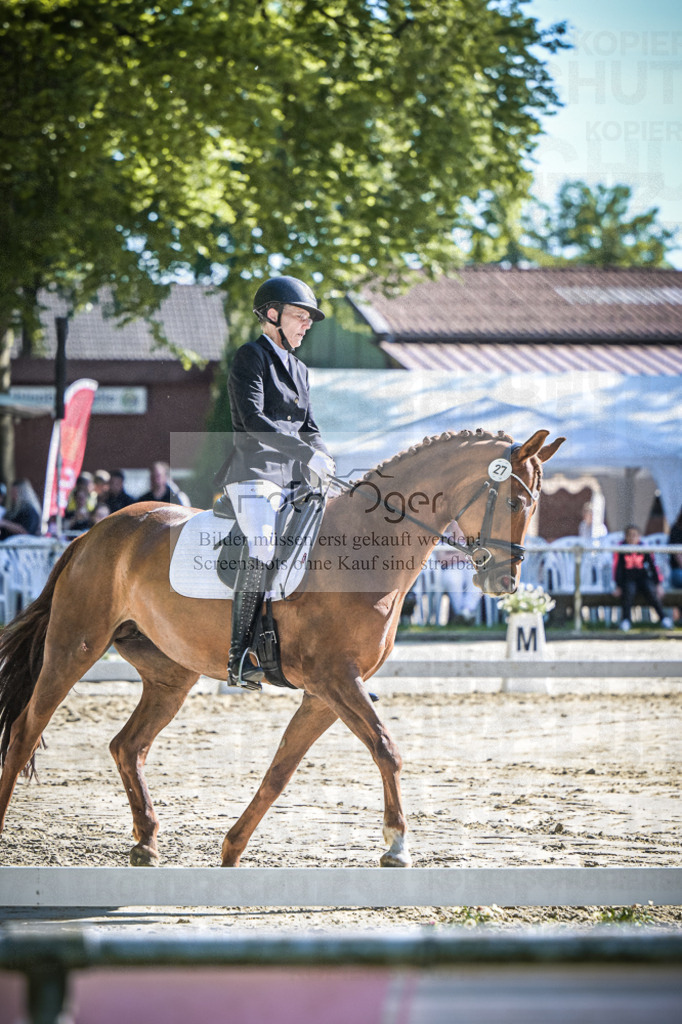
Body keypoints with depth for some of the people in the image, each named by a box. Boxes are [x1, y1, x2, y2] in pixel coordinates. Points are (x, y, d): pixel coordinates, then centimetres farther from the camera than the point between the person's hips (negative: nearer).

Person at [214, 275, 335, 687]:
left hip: (294, 480, 8)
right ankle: (240, 655, -29)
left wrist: (325, 463, 0)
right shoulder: (251, 357, -1)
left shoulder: (299, 370, 23)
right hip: (255, 473, -8)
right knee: (264, 546, -29)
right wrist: (308, 454, -17)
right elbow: (254, 420, -14)